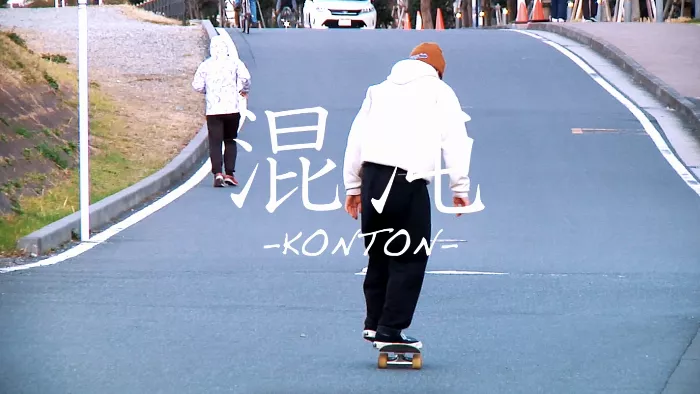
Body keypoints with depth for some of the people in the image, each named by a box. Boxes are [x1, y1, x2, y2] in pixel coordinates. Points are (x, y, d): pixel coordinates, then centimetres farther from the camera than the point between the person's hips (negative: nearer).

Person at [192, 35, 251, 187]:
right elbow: (245, 77, -11)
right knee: (230, 141, 13)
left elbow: (197, 85, 0)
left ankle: (217, 173, -18)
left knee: (215, 142, -1)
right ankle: (229, 173, 5)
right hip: (232, 108, 0)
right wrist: (244, 90, 10)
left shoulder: (205, 65, 3)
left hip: (213, 109, 0)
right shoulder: (234, 62, 1)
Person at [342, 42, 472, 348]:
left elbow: (356, 138, 21)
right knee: (410, 259, -2)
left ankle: (374, 323, 17)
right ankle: (390, 330, -6)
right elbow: (455, 140, 2)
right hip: (409, 182, -5)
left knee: (379, 255, 17)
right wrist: (460, 187, 3)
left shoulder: (378, 90, 24)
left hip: (371, 176, 5)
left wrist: (352, 186, 23)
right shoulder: (439, 92, 12)